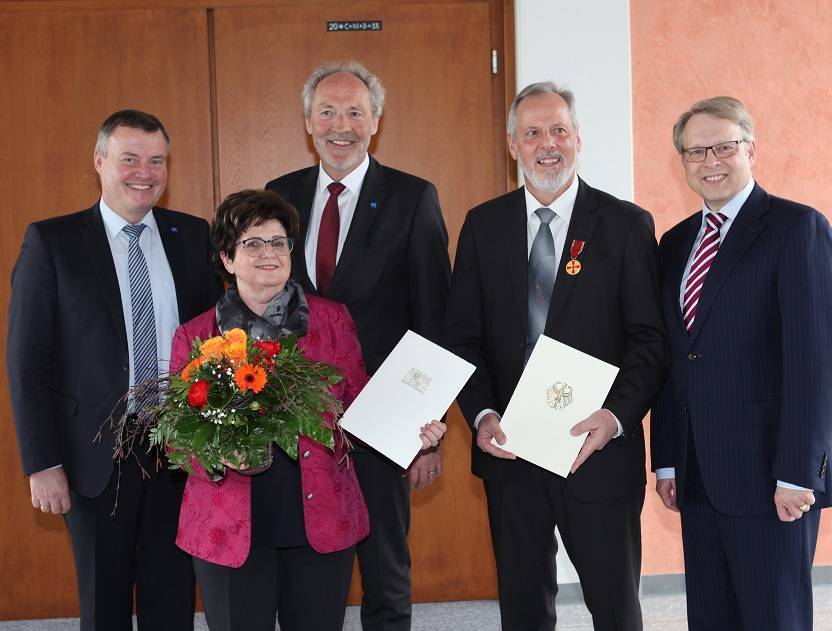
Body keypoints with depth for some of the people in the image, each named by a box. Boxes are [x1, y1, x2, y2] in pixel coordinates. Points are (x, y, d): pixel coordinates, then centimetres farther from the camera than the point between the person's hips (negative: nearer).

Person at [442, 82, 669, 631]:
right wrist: (481, 415, -9)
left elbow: (652, 338, -4)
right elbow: (462, 334, 5)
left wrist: (617, 415, -19)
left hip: (598, 448, -2)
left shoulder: (627, 224, -2)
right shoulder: (484, 225, 6)